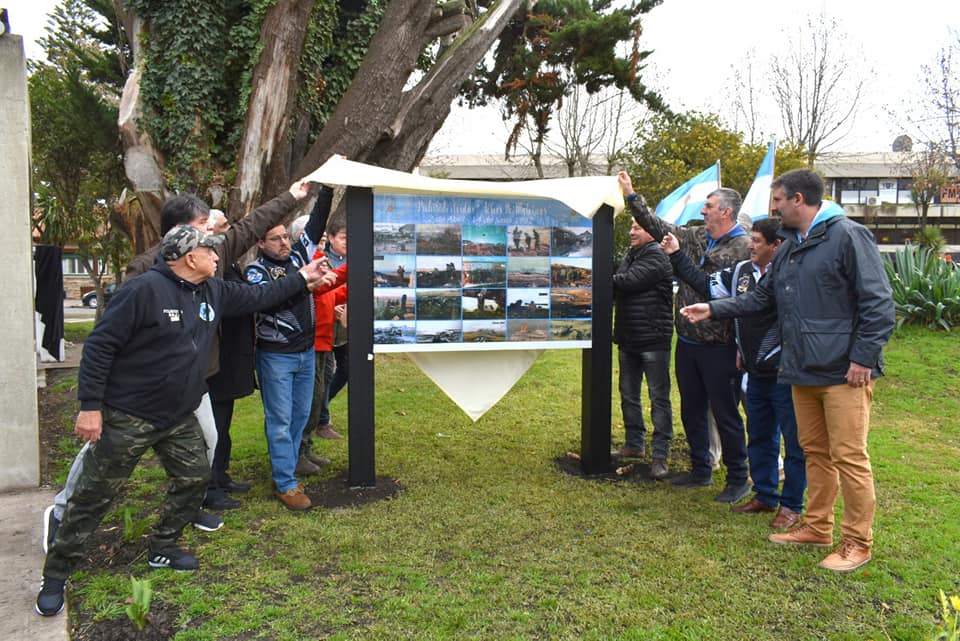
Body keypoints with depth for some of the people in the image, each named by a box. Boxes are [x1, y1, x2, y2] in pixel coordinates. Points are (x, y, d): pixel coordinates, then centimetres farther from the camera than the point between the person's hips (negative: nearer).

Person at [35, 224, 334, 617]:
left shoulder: (214, 292, 3)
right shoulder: (145, 289, -21)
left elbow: (259, 297, 18)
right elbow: (100, 345, -19)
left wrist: (302, 279, 19)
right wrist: (90, 405, -20)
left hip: (179, 419, 8)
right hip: (126, 418, -7)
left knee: (194, 479, 13)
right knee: (94, 496, 3)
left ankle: (162, 548, 33)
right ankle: (56, 575, 19)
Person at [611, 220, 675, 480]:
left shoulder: (656, 257, -11)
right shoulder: (630, 256, 16)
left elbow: (629, 281, -22)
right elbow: (617, 289, 9)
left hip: (653, 339, -9)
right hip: (628, 339, 9)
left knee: (659, 397, -2)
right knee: (628, 395, 16)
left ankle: (660, 455, 3)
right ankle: (634, 444, 30)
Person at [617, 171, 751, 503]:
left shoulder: (743, 248, -12)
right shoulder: (694, 237, 9)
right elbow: (658, 227, 11)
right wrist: (631, 195, 8)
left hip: (719, 347, -7)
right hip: (687, 342, 7)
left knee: (725, 414, 2)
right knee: (692, 410, 17)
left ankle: (738, 480, 18)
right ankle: (701, 470, 33)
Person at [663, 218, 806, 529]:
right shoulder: (742, 271, 7)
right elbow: (707, 285, 17)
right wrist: (676, 255, 17)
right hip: (756, 375, 8)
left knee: (794, 443, 5)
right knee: (759, 439, 18)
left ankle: (791, 506, 19)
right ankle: (765, 496, 34)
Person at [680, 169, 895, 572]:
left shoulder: (848, 236, -10)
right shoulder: (788, 248, 16)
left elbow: (878, 303, -14)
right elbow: (762, 298, 22)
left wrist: (863, 357, -17)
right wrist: (713, 309, 16)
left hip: (844, 372, -8)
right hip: (803, 371, 8)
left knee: (849, 456, -2)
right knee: (814, 451, 16)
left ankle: (857, 542, 11)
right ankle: (817, 527, 29)